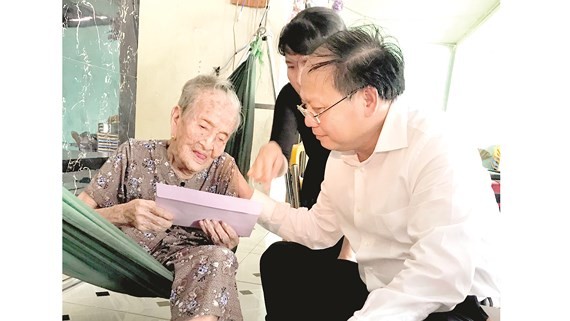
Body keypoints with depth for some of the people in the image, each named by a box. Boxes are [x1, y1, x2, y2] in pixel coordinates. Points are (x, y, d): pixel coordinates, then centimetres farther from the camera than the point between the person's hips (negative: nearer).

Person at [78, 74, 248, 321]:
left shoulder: (224, 169, -1)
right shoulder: (134, 155, -5)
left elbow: (230, 241, 7)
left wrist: (229, 241, -18)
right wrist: (122, 214, -27)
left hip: (198, 266, 1)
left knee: (218, 259, -31)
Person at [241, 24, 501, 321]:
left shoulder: (438, 149, -25)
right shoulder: (340, 154, 4)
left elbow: (442, 277, -32)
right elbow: (319, 229, 13)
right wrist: (251, 198, 5)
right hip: (375, 290, 8)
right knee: (280, 263, 13)